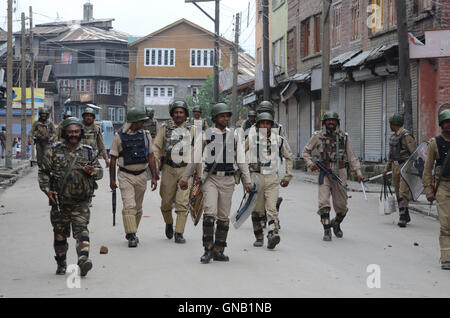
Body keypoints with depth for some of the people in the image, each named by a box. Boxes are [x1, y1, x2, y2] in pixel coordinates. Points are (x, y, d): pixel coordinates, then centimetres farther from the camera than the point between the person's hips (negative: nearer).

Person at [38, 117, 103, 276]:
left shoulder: (88, 152, 9)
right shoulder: (53, 151, 4)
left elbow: (100, 172, 15)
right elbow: (43, 172, 5)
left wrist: (92, 171, -8)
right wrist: (47, 190, -8)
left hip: (81, 202, 0)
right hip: (60, 201, 0)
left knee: (81, 229, -16)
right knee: (60, 234, 9)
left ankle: (83, 260, -28)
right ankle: (61, 264, 25)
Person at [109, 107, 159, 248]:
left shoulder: (145, 135, 4)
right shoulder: (119, 136, -5)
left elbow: (151, 157, 8)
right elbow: (113, 159, 1)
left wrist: (154, 177, 3)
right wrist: (112, 179, 0)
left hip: (141, 175, 4)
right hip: (125, 176, -4)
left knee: (138, 207, 11)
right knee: (129, 206, -14)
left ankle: (131, 233, 27)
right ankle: (131, 236, -13)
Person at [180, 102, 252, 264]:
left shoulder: (233, 135, 9)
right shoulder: (206, 135, 2)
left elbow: (241, 159, 12)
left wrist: (247, 180, 4)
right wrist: (185, 178, 11)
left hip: (227, 180, 3)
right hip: (210, 178, -3)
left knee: (224, 217, 5)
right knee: (209, 213, -16)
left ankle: (218, 251, 14)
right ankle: (208, 250, -9)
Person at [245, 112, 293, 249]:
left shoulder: (278, 139, 7)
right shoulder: (252, 138, 2)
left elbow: (288, 157, 18)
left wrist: (288, 176, 13)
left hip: (272, 178, 0)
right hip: (256, 176, 0)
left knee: (272, 208, -13)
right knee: (257, 210, 5)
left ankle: (273, 233, -24)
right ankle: (259, 237, 15)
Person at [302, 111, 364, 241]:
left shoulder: (344, 137, 6)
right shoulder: (318, 136, 3)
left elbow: (352, 156, 6)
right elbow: (306, 151, 12)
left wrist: (358, 172, -5)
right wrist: (310, 163, -6)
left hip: (340, 173, 2)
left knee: (341, 206, 7)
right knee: (324, 202, -15)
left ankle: (336, 224, 35)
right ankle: (327, 231, -7)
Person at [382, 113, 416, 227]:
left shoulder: (406, 135, -12)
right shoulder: (393, 136, 16)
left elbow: (414, 153, -15)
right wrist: (387, 169, 22)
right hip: (395, 166, 9)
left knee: (403, 192, -14)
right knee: (398, 193, 11)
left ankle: (403, 218, -17)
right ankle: (406, 216, 20)